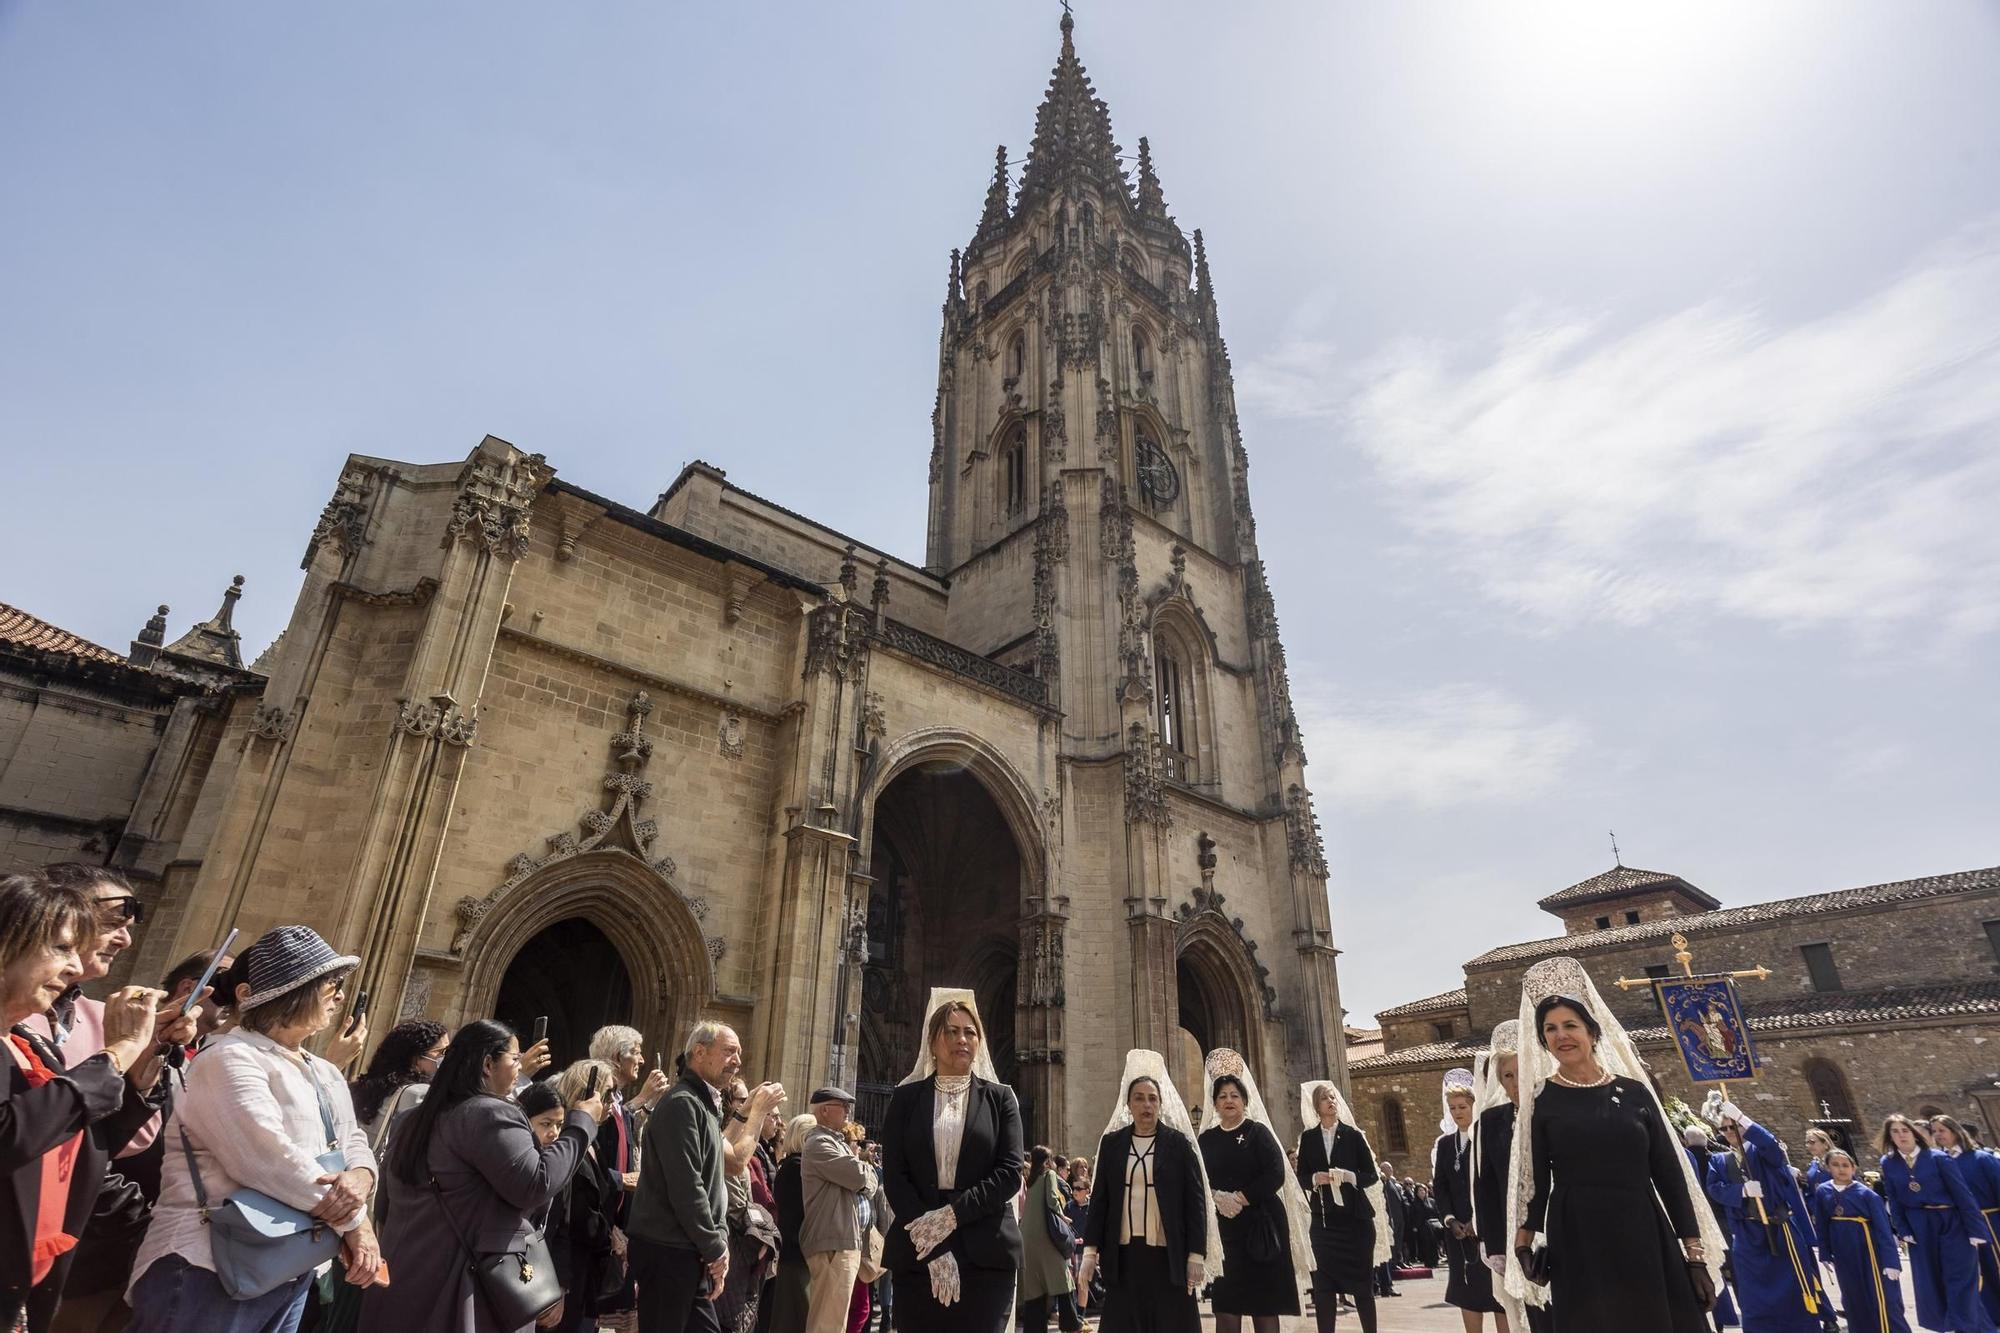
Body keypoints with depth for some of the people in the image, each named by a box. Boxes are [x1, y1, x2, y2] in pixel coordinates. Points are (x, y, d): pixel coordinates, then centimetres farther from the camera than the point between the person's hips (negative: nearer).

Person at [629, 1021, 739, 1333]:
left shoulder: (706, 1105, 15)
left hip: (691, 1251, 9)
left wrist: (719, 1241, 4)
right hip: (668, 1252, -9)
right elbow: (686, 1187, -22)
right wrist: (715, 1248, -14)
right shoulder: (682, 1103, -17)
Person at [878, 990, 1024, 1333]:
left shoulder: (1000, 1097, 7)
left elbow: (1010, 1173, -2)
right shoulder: (905, 1098, 7)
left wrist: (951, 1214, -14)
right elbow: (894, 1176, 0)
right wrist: (934, 1247, -11)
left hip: (985, 1253, 0)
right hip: (918, 1253, 1)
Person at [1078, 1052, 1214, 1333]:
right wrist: (1090, 1250, 0)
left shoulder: (1179, 1143, 1)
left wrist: (1196, 1256, -6)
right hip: (1123, 1254, 2)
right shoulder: (1111, 1143, 6)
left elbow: (1195, 1200, 0)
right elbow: (1099, 1200, 7)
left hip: (1169, 1255, -1)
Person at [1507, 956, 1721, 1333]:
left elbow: (1670, 1172, 7)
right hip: (1577, 1240, -2)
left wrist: (1693, 1245, 3)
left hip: (1645, 1233, 2)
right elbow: (1535, 1178, 2)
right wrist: (1524, 1242, -3)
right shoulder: (1541, 1100, 0)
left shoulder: (1634, 1090, 5)